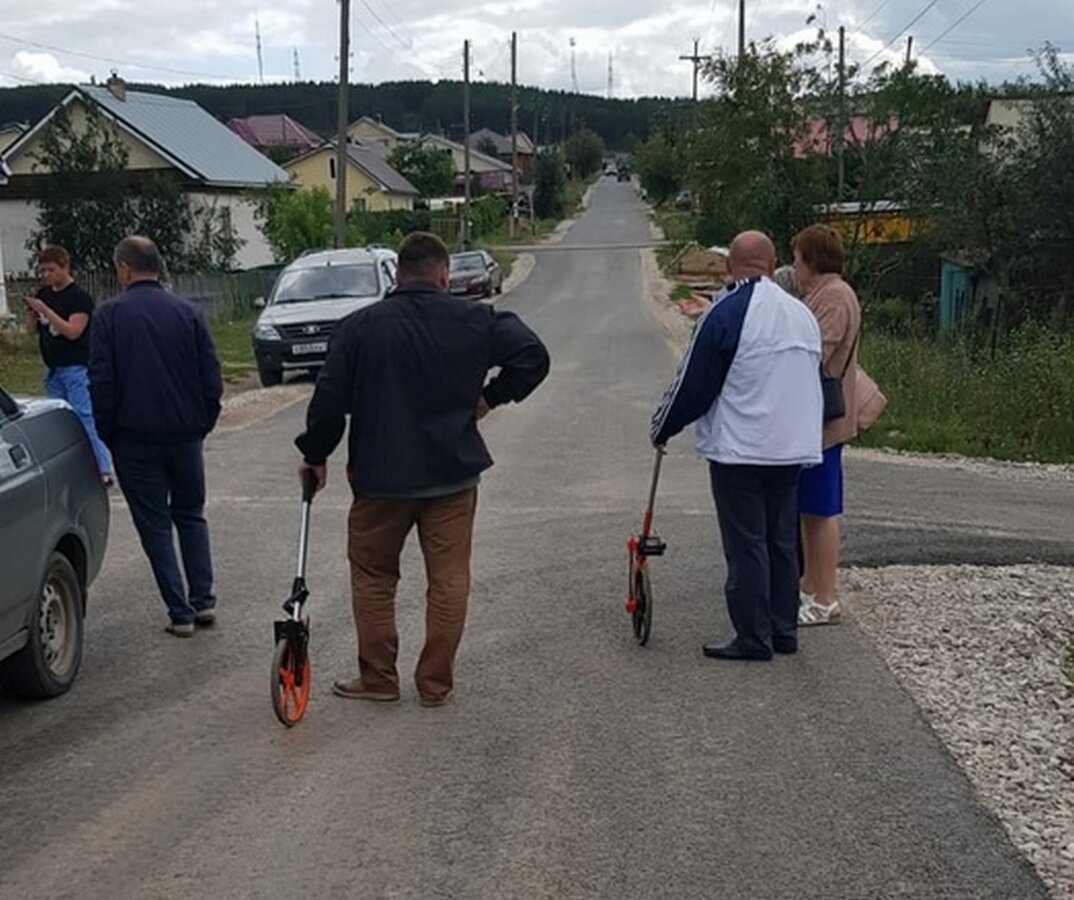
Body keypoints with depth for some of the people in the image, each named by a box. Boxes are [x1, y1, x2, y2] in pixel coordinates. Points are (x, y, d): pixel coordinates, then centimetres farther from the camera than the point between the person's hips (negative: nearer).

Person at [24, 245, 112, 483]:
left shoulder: (79, 297, -11)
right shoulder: (43, 294, 11)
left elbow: (73, 331, -20)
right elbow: (32, 330, 16)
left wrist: (44, 310, -23)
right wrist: (31, 314, -6)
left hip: (76, 368, -8)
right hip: (52, 368, 8)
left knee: (85, 419, -11)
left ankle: (103, 470, -11)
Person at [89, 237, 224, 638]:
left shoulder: (109, 315, -7)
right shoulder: (189, 313, 1)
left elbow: (101, 383, -8)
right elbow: (212, 379, 1)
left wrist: (109, 434, 3)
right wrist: (201, 424, 12)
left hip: (135, 439, -3)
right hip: (185, 436, 3)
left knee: (155, 524, 6)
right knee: (191, 515, 19)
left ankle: (181, 612, 6)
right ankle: (203, 600, 14)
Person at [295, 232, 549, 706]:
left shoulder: (360, 326, -4)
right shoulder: (474, 320, -2)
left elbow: (329, 399, -5)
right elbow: (533, 355, -5)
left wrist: (316, 454, 9)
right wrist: (491, 397, 5)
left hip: (381, 474, -1)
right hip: (454, 472, 1)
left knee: (373, 576, 15)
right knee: (449, 580, 9)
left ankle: (377, 678, 21)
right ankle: (435, 684, 15)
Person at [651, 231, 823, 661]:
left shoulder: (727, 312, -13)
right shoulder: (803, 313, 10)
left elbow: (693, 382, -10)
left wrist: (662, 428, 5)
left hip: (739, 451, -7)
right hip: (794, 448, 7)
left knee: (746, 545, -1)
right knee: (782, 541, 14)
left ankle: (753, 638, 2)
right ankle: (783, 630, 20)